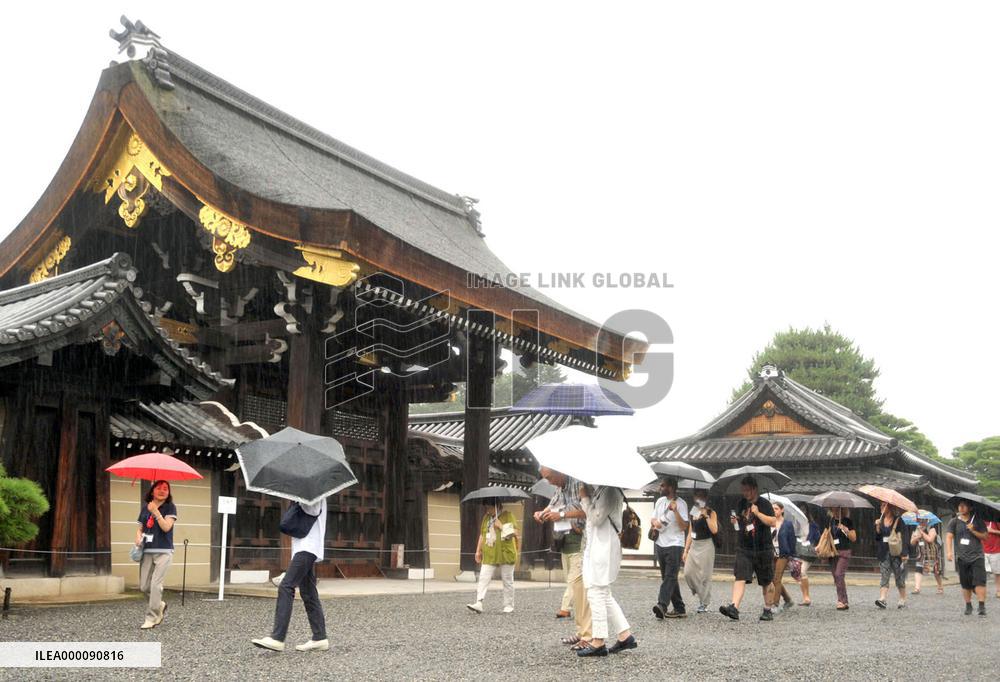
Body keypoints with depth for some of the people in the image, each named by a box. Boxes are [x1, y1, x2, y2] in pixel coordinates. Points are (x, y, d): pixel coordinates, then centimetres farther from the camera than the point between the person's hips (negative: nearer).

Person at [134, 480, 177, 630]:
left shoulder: (170, 508, -1)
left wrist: (156, 512, -20)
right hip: (147, 551, 5)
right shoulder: (145, 509, 13)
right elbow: (140, 528, 17)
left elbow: (166, 527, -12)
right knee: (144, 586, 3)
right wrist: (138, 538, -4)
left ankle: (151, 618, -5)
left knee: (155, 584, -13)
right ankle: (160, 605, 29)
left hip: (163, 551, -5)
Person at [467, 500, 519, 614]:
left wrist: (501, 526, -15)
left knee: (507, 581, 5)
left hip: (505, 554, -5)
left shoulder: (508, 516, -4)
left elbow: (514, 532, -11)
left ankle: (509, 606, 14)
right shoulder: (486, 517, 13)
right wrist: (478, 551, 17)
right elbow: (482, 534, 19)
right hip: (489, 556, 5)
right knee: (483, 579, -8)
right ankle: (479, 603, -13)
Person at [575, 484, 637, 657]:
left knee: (596, 592, -7)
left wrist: (585, 497, -9)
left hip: (603, 547, -10)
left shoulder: (610, 491, -13)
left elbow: (596, 518, -18)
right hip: (596, 546, 10)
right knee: (604, 594, 13)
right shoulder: (600, 489, 15)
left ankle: (599, 642, -3)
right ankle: (625, 635, 16)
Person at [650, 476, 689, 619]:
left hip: (674, 544, -8)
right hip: (660, 544, 8)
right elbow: (653, 519, 21)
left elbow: (684, 527, -14)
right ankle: (679, 609, 16)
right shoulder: (660, 501, 12)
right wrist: (655, 522, -3)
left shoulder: (680, 504, -8)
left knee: (670, 576, -16)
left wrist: (675, 510, -24)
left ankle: (662, 605, -31)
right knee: (667, 577, 9)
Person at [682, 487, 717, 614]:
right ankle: (699, 593, 19)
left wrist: (706, 516, -19)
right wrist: (685, 550, 14)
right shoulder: (693, 513, 14)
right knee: (688, 573, -4)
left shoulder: (711, 513, -3)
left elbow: (714, 530, -18)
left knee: (705, 575, -4)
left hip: (706, 545, -6)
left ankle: (704, 604, 4)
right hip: (694, 546, 6)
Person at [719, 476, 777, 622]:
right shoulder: (742, 504, 10)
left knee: (766, 582, 10)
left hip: (763, 549, -3)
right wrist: (734, 521, 1)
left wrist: (757, 513, -20)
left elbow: (772, 522, -15)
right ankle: (734, 607, -23)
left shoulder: (764, 504, -5)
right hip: (744, 548, 3)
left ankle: (767, 610, 24)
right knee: (739, 577, -13)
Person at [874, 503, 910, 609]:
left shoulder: (898, 521, -4)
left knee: (899, 577, 5)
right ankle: (882, 599, -18)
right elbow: (877, 536, 12)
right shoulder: (881, 520, 12)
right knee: (884, 576, -7)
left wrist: (904, 554, -16)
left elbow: (904, 537, -9)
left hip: (896, 552, -4)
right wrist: (877, 526, -7)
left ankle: (902, 600, 17)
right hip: (884, 553, 4)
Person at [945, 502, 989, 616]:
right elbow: (949, 536, -1)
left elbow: (984, 536, 4)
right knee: (965, 584, 7)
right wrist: (949, 551, -14)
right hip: (961, 557, 1)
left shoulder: (977, 520, 5)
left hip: (977, 556, -1)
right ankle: (968, 606, 19)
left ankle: (982, 606, -13)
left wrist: (973, 531, -12)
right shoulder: (954, 522, 6)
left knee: (980, 581, -13)